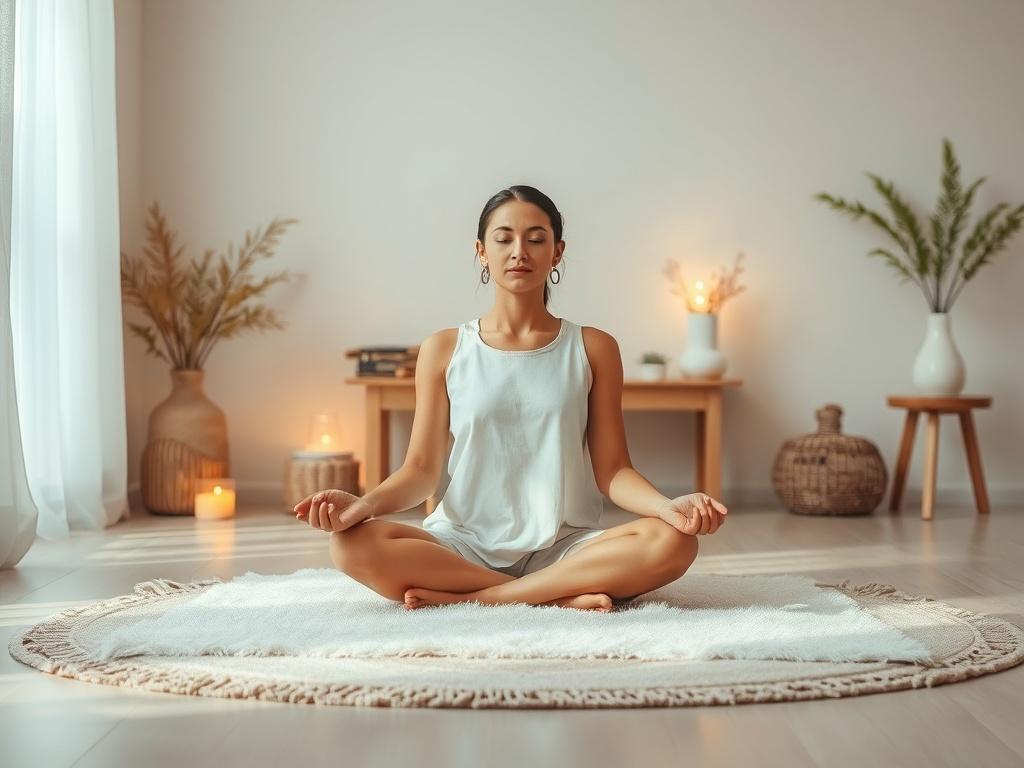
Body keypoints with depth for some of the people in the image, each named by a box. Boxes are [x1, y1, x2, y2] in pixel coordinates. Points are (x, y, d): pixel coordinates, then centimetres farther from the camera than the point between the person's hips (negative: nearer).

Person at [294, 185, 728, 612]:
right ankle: (564, 595, -24)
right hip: (465, 544, 0)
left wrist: (668, 506, -18)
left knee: (672, 542, -30)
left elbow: (611, 470, 3)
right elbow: (421, 469, 3)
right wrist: (364, 504, -18)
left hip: (565, 547, 0)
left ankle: (471, 599, -23)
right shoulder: (444, 350, 6)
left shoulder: (593, 349, 7)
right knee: (352, 544, -29)